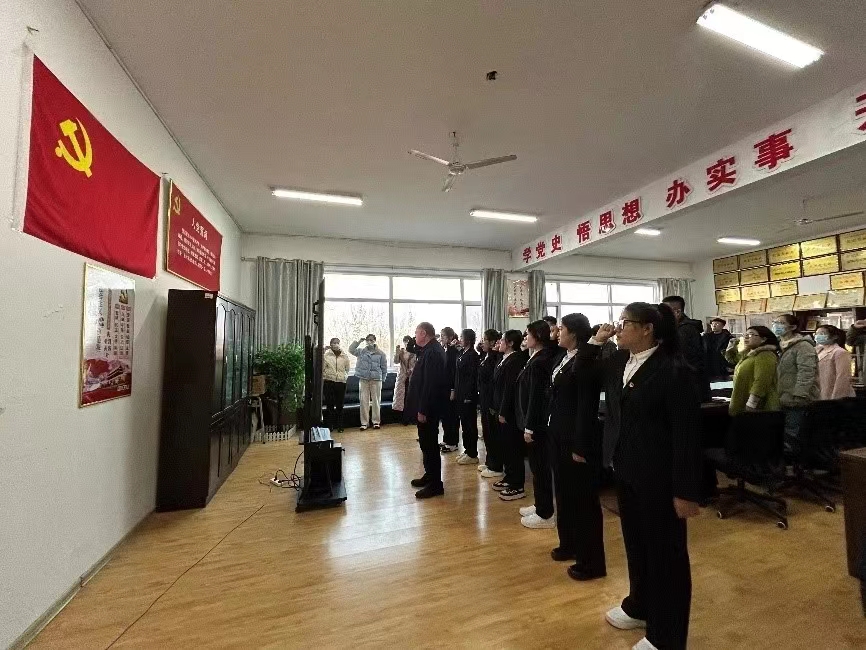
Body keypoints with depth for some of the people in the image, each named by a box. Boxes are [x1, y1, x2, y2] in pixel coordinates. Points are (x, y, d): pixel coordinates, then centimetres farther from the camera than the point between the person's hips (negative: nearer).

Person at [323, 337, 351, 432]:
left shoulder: (344, 356, 7)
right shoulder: (326, 354, -1)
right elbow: (322, 368, 3)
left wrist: (344, 376, 10)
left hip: (341, 383, 2)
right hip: (329, 383, -2)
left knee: (340, 406, 6)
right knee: (329, 405, 3)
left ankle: (339, 426, 15)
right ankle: (329, 426, 13)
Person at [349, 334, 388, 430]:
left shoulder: (380, 353, 4)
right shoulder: (361, 351, 9)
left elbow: (384, 368, 7)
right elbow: (351, 350, -1)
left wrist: (382, 379, 4)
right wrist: (359, 341, -5)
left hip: (376, 380, -1)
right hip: (363, 380, 1)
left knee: (375, 401, 3)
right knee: (364, 401, 2)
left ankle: (376, 421, 14)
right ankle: (364, 422, 11)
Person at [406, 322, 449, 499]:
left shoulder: (432, 353, -21)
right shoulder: (431, 350, 11)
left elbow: (430, 384, -26)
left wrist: (423, 410, -23)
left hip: (428, 408, -10)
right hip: (427, 406, 10)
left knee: (429, 444, -1)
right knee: (427, 443, 20)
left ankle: (435, 484, 11)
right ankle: (430, 475, 34)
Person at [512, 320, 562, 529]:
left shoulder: (538, 362, -20)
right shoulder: (542, 358, 8)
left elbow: (536, 396, -21)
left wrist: (529, 427, -17)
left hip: (537, 422, -10)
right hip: (537, 420, 10)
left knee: (539, 466, 3)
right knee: (539, 465, 18)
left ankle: (545, 515, 16)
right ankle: (541, 506, 33)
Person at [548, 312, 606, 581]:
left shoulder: (584, 362, -18)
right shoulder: (565, 359, 9)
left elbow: (586, 407, -20)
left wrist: (580, 446, -18)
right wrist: (553, 430, 12)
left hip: (577, 438, -9)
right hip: (560, 435, 9)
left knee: (583, 497, 5)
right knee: (564, 492, 21)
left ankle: (591, 561, 21)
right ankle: (569, 544, 39)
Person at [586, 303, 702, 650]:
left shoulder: (675, 370, -18)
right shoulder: (618, 362, 3)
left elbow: (687, 435, -18)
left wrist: (686, 491, -16)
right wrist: (595, 341, 0)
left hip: (659, 477, -7)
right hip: (626, 470, 7)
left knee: (665, 552, 12)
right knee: (635, 543, 23)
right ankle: (639, 606, 46)